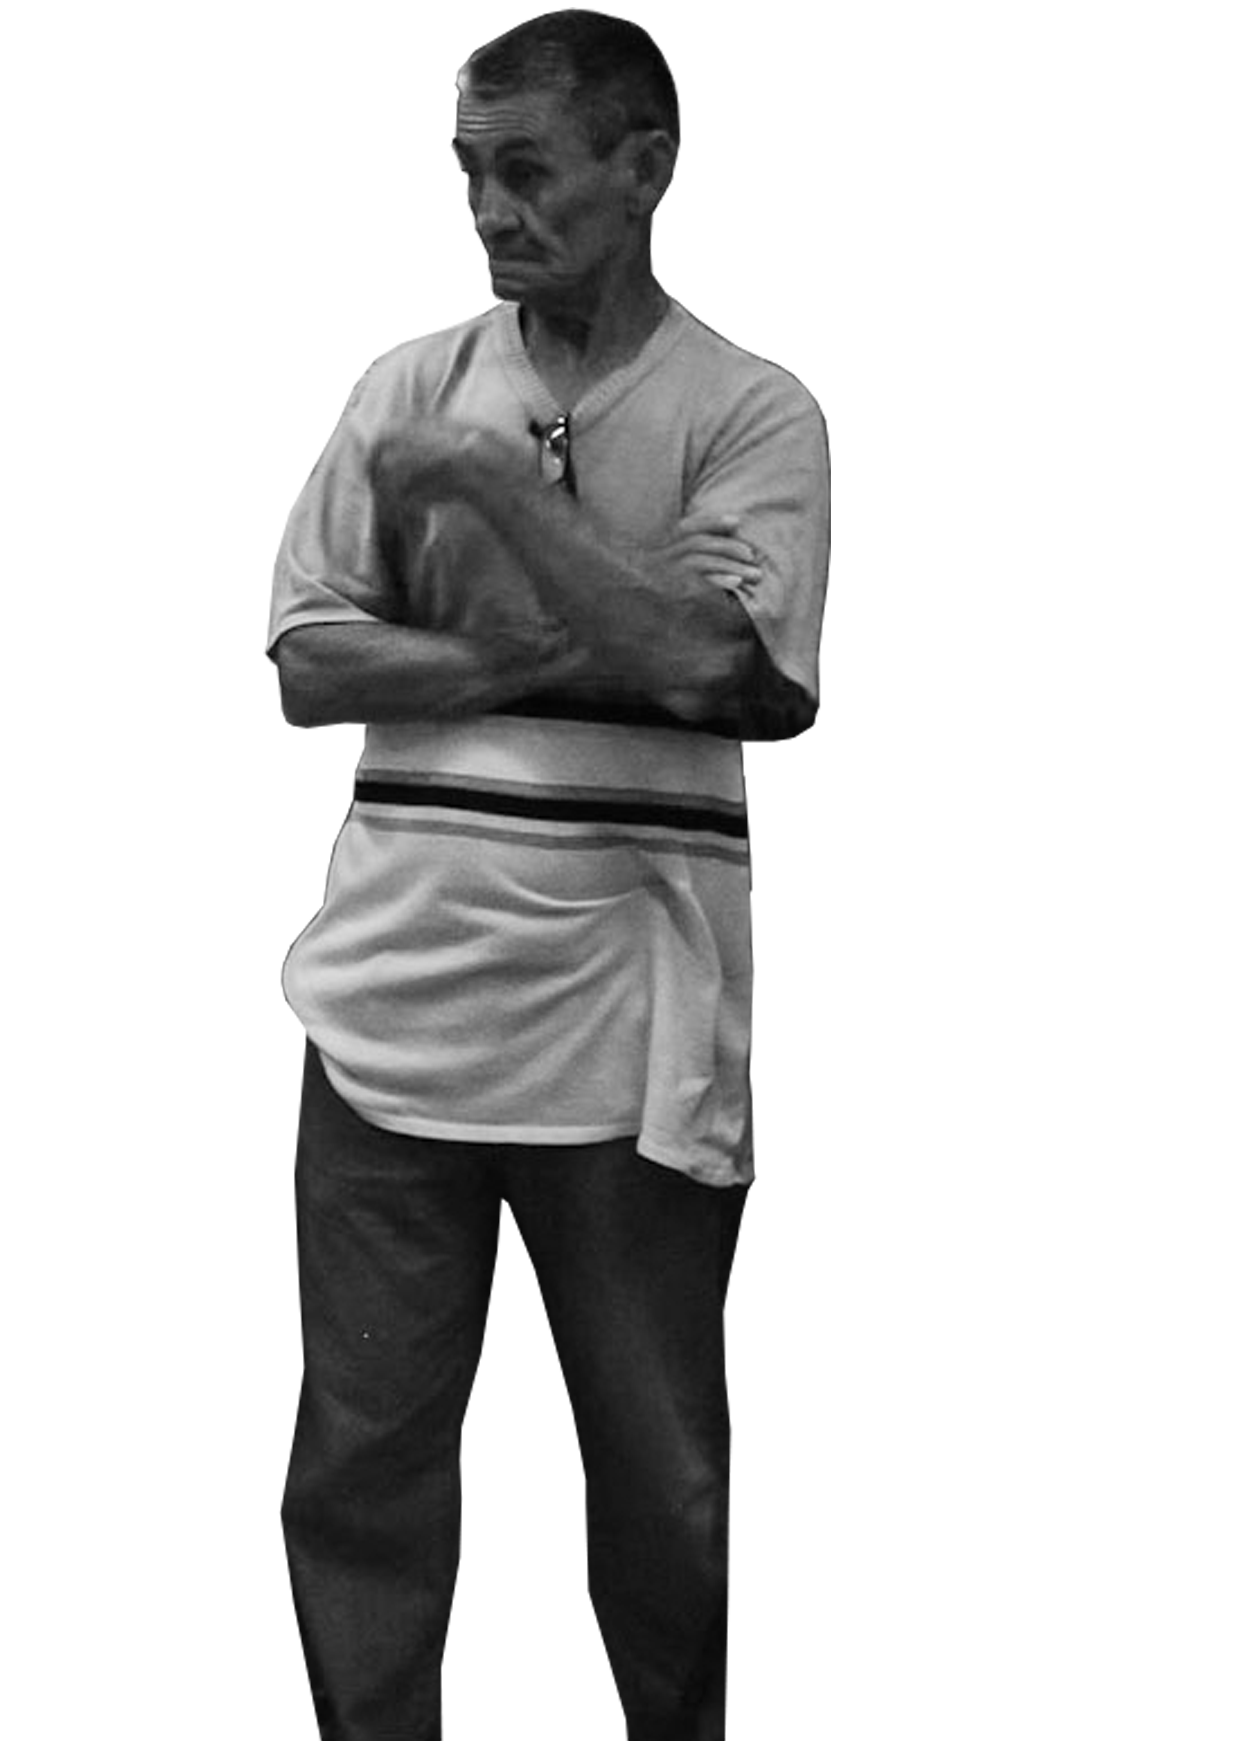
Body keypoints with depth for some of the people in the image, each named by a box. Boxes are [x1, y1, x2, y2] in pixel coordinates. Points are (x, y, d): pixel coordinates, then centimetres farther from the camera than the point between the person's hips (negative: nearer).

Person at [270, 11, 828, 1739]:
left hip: (623, 997, -2)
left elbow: (699, 655, -14)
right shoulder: (416, 385, 10)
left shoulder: (752, 413, 1)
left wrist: (491, 478, -10)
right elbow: (309, 659, 5)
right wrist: (527, 660, -9)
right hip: (399, 974, 3)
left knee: (659, 1456, 10)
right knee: (364, 1434, 8)